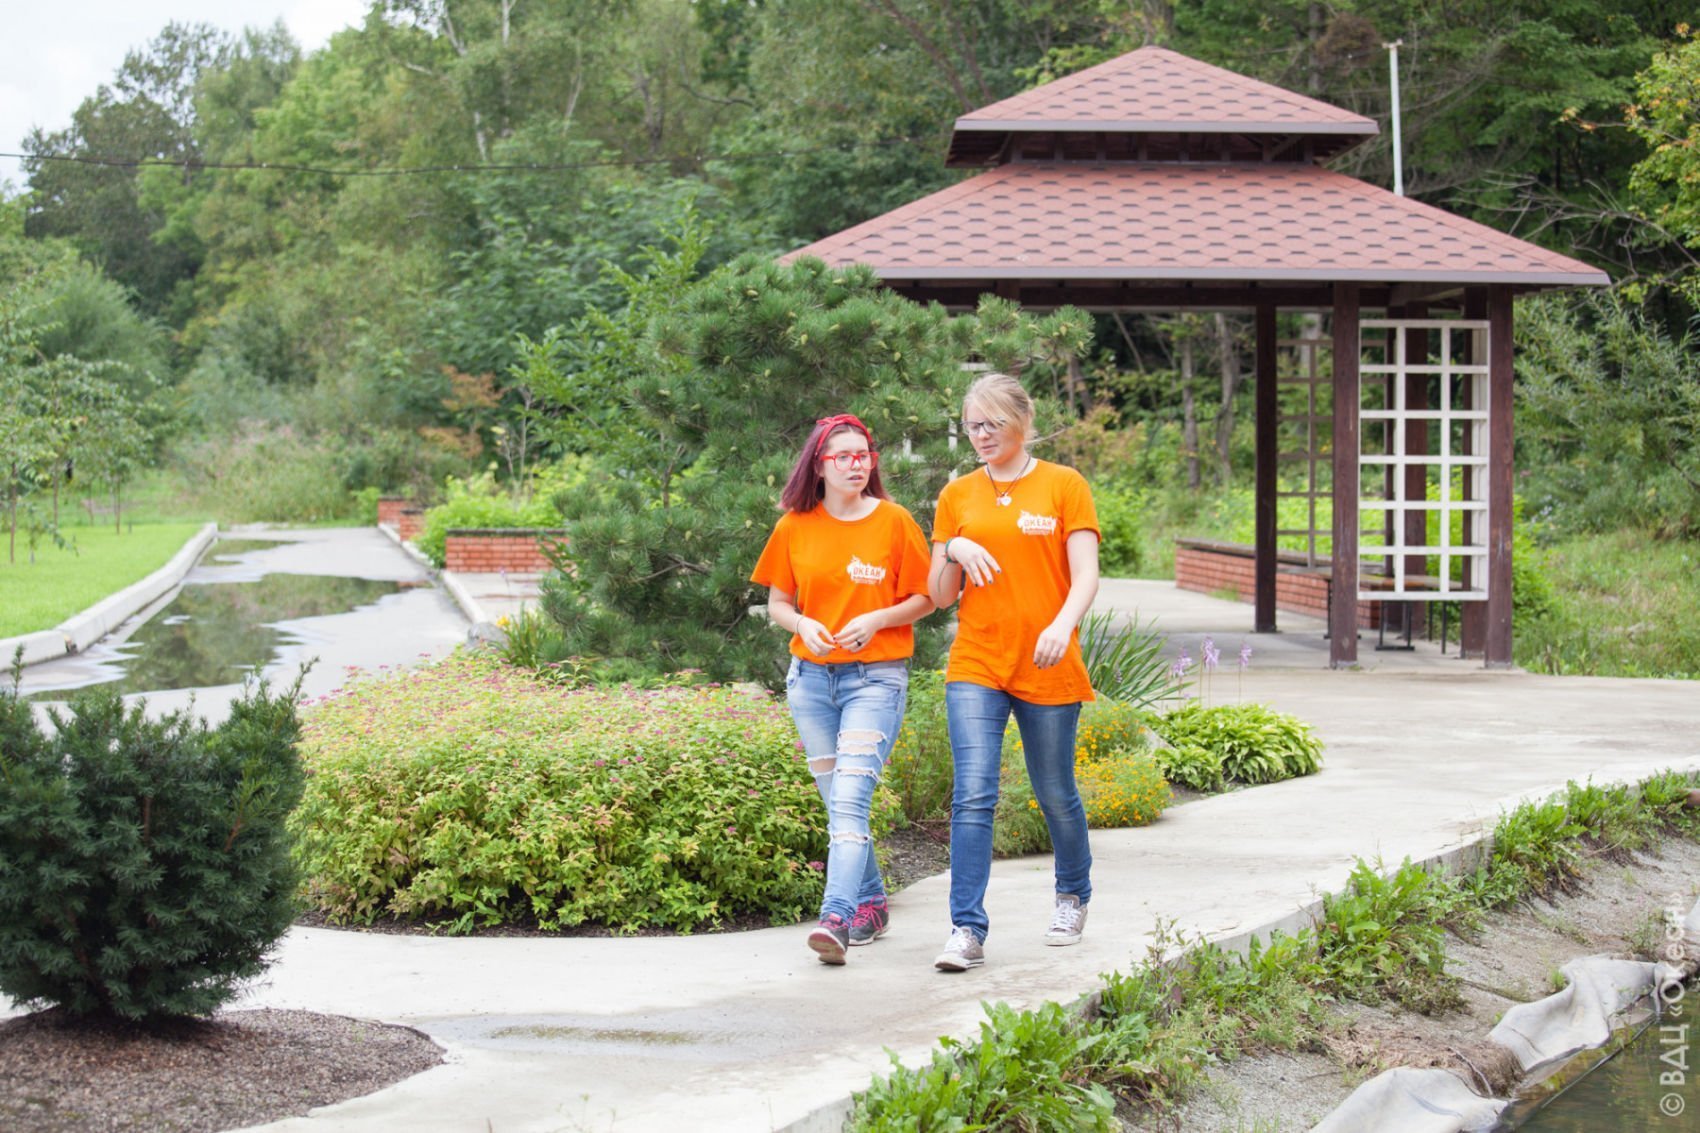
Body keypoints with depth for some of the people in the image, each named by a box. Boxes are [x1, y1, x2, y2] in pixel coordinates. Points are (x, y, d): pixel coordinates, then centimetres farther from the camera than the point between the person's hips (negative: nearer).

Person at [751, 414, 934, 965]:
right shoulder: (795, 527, 5)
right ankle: (871, 904, 26)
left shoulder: (894, 521, -2)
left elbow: (924, 598, 2)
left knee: (850, 797, -17)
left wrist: (876, 620, -14)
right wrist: (802, 624, -9)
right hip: (812, 676, 4)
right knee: (837, 801, 10)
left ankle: (836, 919, -25)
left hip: (876, 676, -4)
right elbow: (777, 602, 12)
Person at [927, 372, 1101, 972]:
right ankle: (967, 931, -13)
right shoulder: (957, 496, 10)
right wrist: (953, 551, -10)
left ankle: (1073, 895, 37)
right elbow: (938, 595, 10)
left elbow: (1086, 574, -6)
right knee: (973, 795, -11)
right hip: (976, 666, 1)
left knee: (1056, 794, 11)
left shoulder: (1064, 486, 2)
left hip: (1048, 669, -1)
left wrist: (1063, 624, -25)